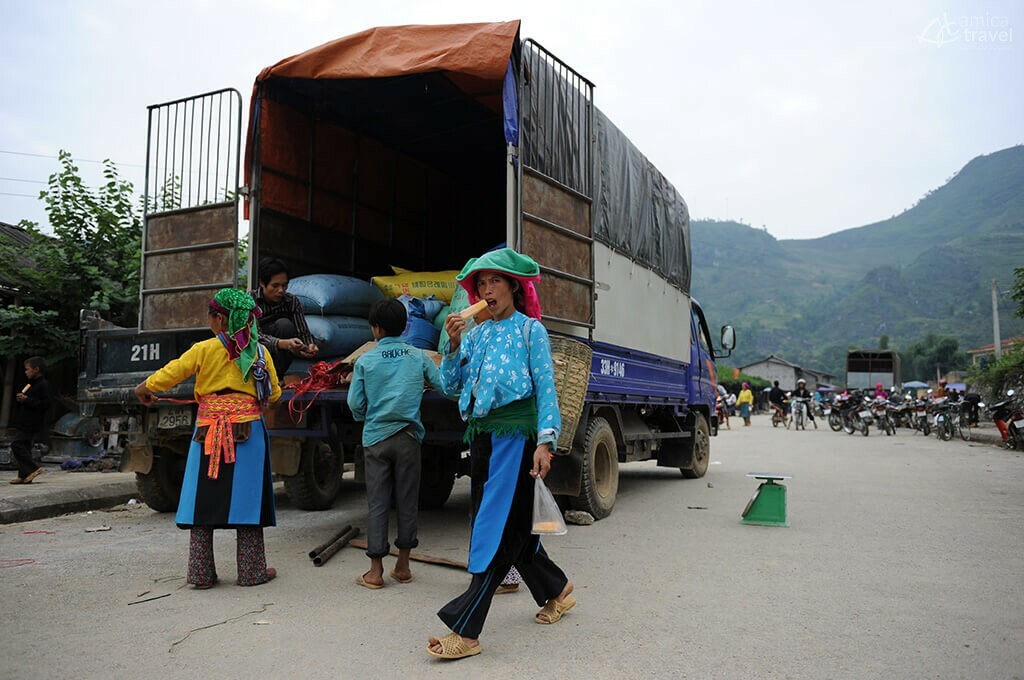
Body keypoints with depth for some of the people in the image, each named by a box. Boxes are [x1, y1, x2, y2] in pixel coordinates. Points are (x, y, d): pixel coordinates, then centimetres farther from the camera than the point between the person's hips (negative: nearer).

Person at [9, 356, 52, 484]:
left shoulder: (44, 384, -11)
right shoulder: (31, 384, 20)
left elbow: (47, 403, -21)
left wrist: (26, 400, -19)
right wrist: (20, 399, 8)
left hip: (31, 423, -10)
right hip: (24, 422, 10)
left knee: (16, 444, -16)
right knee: (24, 447, 9)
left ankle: (34, 468, -12)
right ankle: (24, 476, 13)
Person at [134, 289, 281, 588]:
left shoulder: (205, 349, -2)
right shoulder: (259, 351, 3)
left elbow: (169, 373, 0)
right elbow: (274, 395, 10)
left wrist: (144, 389, 20)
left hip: (209, 432, -1)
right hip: (248, 431, 1)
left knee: (202, 499, 9)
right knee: (246, 498, 5)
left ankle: (200, 573, 14)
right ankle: (251, 571, 10)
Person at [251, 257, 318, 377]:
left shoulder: (292, 302, -7)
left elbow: (303, 332, -12)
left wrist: (310, 345, -38)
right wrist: (283, 343, -47)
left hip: (279, 357, 2)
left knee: (284, 324, -25)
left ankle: (276, 376, -23)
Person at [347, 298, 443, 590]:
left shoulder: (365, 361, -3)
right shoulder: (418, 357, -1)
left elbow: (355, 404, -1)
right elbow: (444, 385, 0)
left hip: (375, 438, -1)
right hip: (407, 437, 1)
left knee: (377, 505, 5)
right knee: (407, 502, 10)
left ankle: (376, 571, 8)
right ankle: (403, 566, 19)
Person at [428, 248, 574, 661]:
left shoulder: (530, 329, -1)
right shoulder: (475, 334, 13)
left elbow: (546, 388, -6)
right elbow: (450, 386, 10)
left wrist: (545, 440, -16)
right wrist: (454, 344, -4)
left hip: (515, 436, -7)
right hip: (482, 436, 7)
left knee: (495, 530, -7)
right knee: (512, 526, 15)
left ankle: (465, 630, -4)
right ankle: (556, 590, 36)